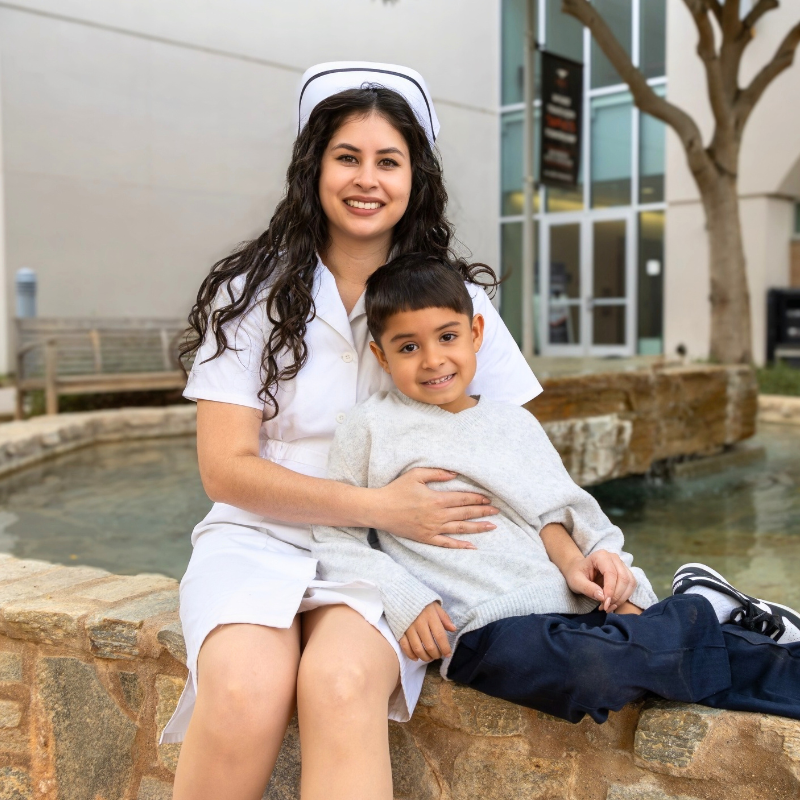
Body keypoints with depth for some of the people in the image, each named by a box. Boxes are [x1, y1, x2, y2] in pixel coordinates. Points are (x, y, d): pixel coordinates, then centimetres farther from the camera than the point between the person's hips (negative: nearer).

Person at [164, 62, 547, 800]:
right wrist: (376, 505, -15)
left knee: (340, 684, -33)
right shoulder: (255, 293, 2)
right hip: (261, 538, 0)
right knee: (247, 696, -31)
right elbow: (226, 468, -4)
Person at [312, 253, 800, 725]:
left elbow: (547, 514, 15)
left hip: (575, 606, 5)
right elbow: (335, 537, 3)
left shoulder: (516, 424, 18)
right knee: (590, 667, -32)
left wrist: (573, 560, -7)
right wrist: (403, 600, -11)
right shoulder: (373, 428, 4)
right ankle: (701, 614, -10)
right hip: (488, 628, -5)